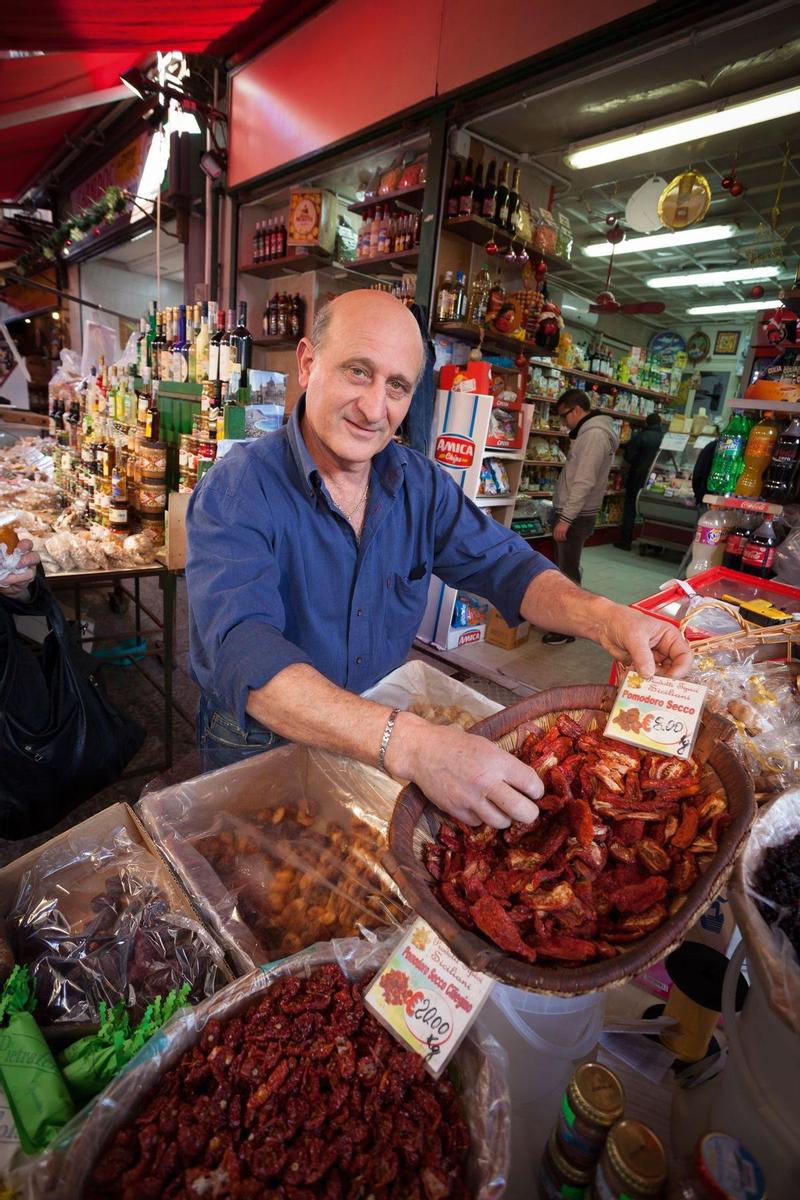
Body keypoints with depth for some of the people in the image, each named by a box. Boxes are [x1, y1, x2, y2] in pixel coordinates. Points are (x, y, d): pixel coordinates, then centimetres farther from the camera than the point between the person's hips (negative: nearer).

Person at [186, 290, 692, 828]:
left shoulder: (422, 483, -3)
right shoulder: (236, 491, -20)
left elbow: (503, 564, -2)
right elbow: (244, 653, -34)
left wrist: (605, 618, -22)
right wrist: (407, 744, -47)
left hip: (384, 746, 3)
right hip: (260, 744, -2)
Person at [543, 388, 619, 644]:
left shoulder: (595, 435, -16)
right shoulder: (589, 432, 17)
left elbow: (584, 483, -23)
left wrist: (565, 519, -22)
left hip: (576, 516, -10)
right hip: (570, 513, 10)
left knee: (568, 572, -4)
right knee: (562, 568, 17)